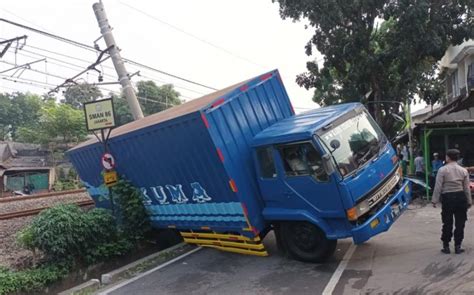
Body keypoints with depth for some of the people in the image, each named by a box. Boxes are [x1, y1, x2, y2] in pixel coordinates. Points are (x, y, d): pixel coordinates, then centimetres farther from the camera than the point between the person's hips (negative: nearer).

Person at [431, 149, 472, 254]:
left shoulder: (442, 170, -7)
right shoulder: (463, 170, 3)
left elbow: (438, 187, -9)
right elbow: (466, 188, 4)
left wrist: (434, 200, -4)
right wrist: (469, 201, 11)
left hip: (447, 198, -2)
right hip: (460, 197, 2)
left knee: (447, 223, 6)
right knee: (460, 223, 10)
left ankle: (446, 247, 13)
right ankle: (458, 247, 14)